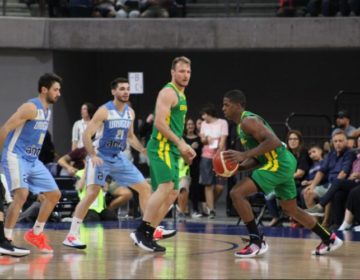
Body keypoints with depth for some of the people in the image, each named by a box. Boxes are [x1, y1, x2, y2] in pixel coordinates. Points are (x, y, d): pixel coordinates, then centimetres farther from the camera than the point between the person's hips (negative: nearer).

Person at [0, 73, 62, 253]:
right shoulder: (31, 107, -17)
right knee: (22, 194, -26)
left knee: (54, 194, 9)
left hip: (33, 160, 10)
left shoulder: (47, 110, 12)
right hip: (15, 157, -9)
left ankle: (36, 234, 22)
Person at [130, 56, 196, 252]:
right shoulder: (168, 92, -9)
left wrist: (183, 148, 20)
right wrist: (181, 143, -20)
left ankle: (147, 236, 8)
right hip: (161, 146, -10)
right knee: (166, 187, -22)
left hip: (171, 149, 10)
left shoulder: (181, 95, 21)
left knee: (171, 193, 7)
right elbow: (160, 122, -19)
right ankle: (141, 231, -22)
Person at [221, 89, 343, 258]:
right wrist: (236, 167, 5)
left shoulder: (248, 121, -13)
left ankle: (257, 242, -12)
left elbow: (273, 141, -26)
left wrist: (244, 155, -28)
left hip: (279, 164, -11)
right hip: (283, 165, 11)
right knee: (290, 209, 25)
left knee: (237, 193, -15)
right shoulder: (243, 125, 19)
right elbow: (257, 159, 22)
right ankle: (330, 239, 35)